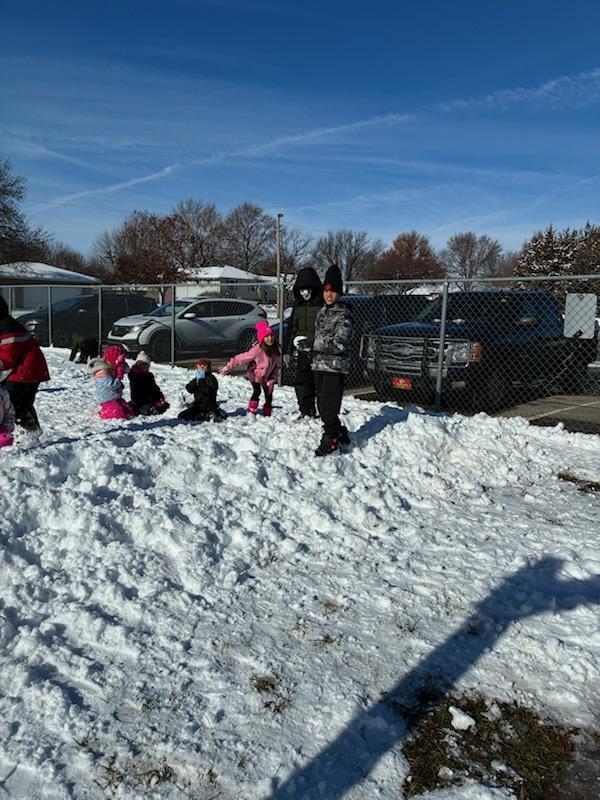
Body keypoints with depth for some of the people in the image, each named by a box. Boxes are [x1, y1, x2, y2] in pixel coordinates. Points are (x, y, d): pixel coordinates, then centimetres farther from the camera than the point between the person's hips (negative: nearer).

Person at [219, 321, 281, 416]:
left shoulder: (275, 349, -11)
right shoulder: (258, 349, -30)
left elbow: (277, 365, -2)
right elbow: (243, 358, -32)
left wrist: (273, 379, -4)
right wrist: (229, 366, -34)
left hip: (267, 377, 6)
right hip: (255, 375, -6)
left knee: (269, 395, 8)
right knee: (257, 392, -23)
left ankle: (267, 415, 21)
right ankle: (252, 412, -14)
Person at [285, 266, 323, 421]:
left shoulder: (322, 304, -5)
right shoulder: (298, 305, 16)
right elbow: (291, 328, 20)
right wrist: (287, 351, 16)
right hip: (300, 352, 6)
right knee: (301, 382, 7)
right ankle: (306, 412, 17)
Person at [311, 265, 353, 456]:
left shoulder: (343, 314, -9)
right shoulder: (322, 312, 15)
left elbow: (340, 344, -17)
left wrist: (312, 344, -12)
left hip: (335, 366, -8)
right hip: (319, 365, 8)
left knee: (329, 407, -8)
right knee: (322, 406, 12)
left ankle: (331, 440, 5)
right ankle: (340, 433, 27)